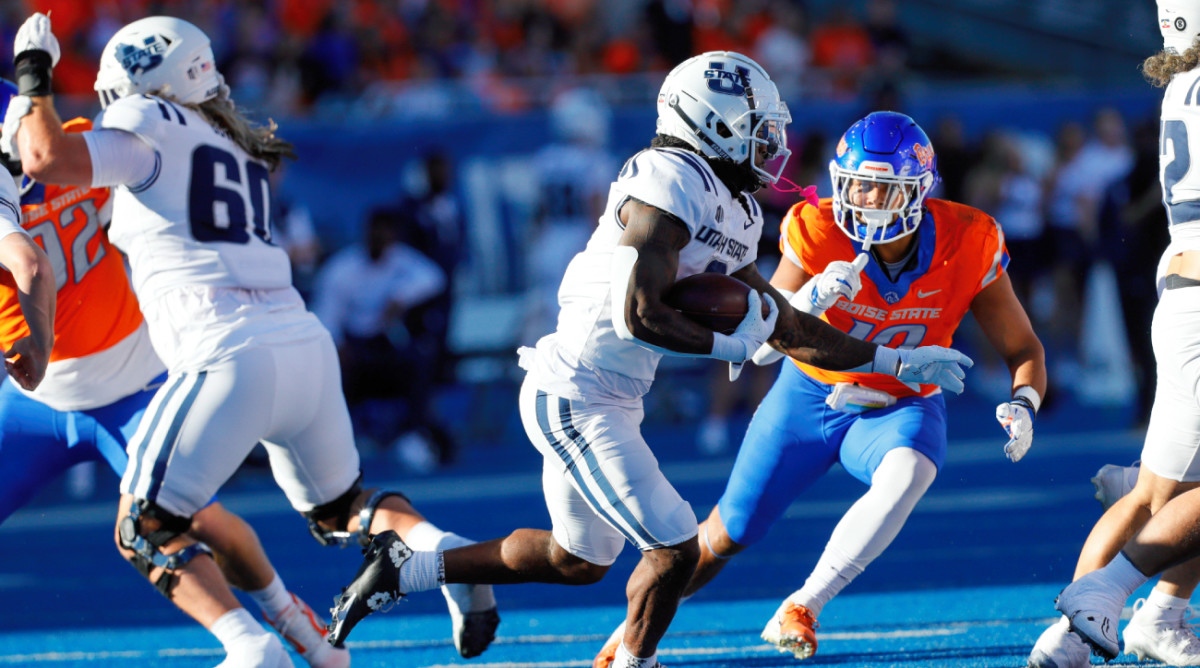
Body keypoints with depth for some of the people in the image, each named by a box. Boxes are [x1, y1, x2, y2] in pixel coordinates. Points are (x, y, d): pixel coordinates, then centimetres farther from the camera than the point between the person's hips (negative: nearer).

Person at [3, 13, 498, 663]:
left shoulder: (150, 129, 0)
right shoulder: (241, 153, 24)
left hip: (228, 360, -8)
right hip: (306, 346, 8)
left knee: (144, 531, 3)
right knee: (341, 506, 28)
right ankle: (445, 553, 0)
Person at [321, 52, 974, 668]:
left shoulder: (730, 212, 12)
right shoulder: (670, 185, -19)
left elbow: (791, 331, 19)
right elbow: (641, 317, -25)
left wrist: (896, 361, 20)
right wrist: (727, 345, -12)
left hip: (609, 403, 10)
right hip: (576, 402, -10)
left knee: (576, 560, 22)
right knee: (674, 549, -8)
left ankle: (407, 568, 28)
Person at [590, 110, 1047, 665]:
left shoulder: (966, 245, -21)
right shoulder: (818, 234, -24)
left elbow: (1024, 349, -8)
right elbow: (759, 348, -22)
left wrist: (1022, 405, -30)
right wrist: (809, 301, -41)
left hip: (899, 409, 0)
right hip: (811, 396, 0)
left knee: (908, 473, -36)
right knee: (724, 537, 6)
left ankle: (800, 609, -27)